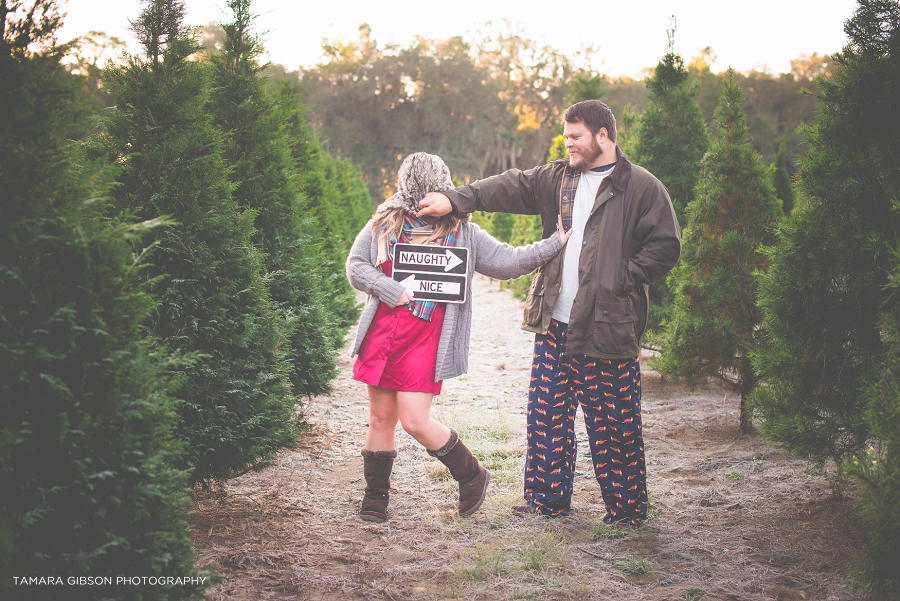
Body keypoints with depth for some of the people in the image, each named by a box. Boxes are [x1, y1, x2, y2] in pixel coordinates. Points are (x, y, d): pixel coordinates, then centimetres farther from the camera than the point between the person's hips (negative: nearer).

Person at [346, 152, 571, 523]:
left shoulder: (462, 233, 6)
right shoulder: (384, 223, 8)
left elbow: (507, 262, 6)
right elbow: (355, 266, 7)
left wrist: (554, 244, -1)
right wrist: (391, 290, -8)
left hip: (427, 340, -2)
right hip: (382, 334, 3)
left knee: (415, 421, -7)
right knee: (381, 417, 8)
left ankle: (472, 477, 16)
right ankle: (375, 496, 25)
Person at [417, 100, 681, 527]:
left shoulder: (641, 187, -3)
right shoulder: (557, 178, 14)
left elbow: (666, 247, -5)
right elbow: (510, 187, 7)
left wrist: (620, 280, -12)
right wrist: (455, 200, -4)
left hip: (607, 326, -6)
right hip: (554, 323, 6)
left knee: (614, 424, 1)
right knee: (547, 414, 10)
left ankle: (626, 508, 16)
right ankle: (548, 499, 23)